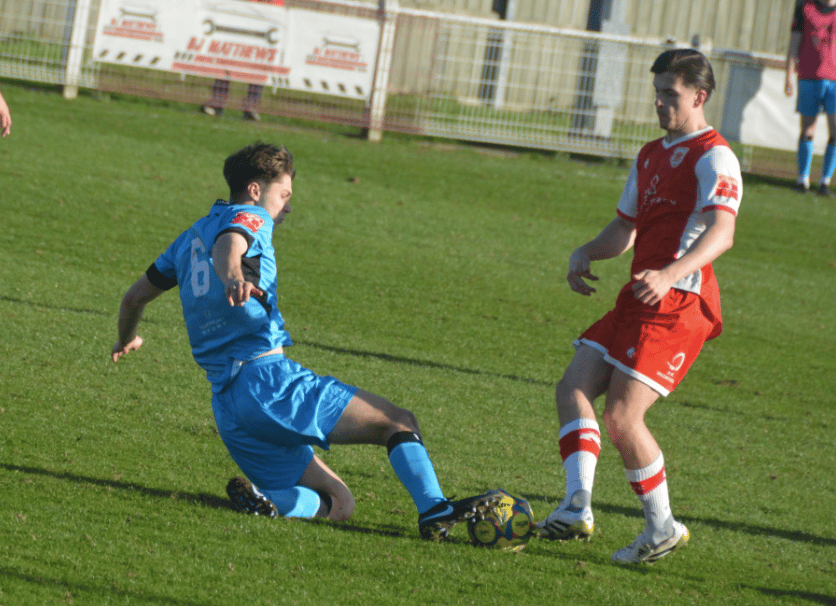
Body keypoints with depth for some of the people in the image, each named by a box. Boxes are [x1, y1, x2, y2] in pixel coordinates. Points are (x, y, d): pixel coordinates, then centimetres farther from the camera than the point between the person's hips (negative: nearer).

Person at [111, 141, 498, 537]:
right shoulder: (249, 218, 3)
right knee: (400, 422, -9)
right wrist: (232, 276, -44)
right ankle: (434, 510, -31)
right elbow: (227, 244, -21)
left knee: (337, 504, 9)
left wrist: (127, 339, 52)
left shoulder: (191, 237, 26)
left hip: (226, 407, 8)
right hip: (268, 378, -8)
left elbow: (135, 297, 31)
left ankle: (259, 493, -16)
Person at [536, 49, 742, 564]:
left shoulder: (714, 157, -8)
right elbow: (625, 229, 29)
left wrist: (670, 274, -38)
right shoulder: (651, 156, 22)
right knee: (574, 387, -3)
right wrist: (586, 253, 7)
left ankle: (662, 527, 1)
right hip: (640, 300, 9)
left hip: (678, 305, -9)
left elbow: (721, 232, -23)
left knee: (621, 416, -13)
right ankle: (578, 507, -12)